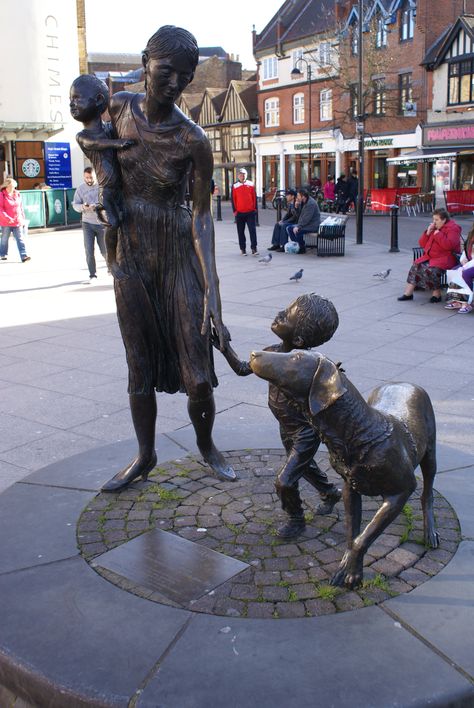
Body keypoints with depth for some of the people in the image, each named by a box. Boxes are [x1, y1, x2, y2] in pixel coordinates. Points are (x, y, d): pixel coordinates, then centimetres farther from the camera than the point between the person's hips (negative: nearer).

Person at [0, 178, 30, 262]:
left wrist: (23, 219, 13)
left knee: (20, 239, -4)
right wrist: (7, 218, -22)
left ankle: (24, 256, -10)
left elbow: (21, 208, 13)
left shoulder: (17, 194, 8)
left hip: (17, 221, 3)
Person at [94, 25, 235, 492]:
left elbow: (202, 217, -14)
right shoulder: (119, 107, -3)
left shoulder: (193, 141, -15)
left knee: (197, 375, -2)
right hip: (131, 256, 3)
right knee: (139, 367, 11)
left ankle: (206, 445, 26)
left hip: (179, 254, -3)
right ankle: (145, 456, 27)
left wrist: (212, 293, -20)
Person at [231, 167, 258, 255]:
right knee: (241, 231, 5)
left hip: (250, 212, 0)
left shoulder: (251, 184, 5)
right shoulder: (234, 186, 2)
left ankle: (254, 248, -4)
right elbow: (233, 199, 4)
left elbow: (254, 197, 9)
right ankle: (243, 249, 14)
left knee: (252, 230, -6)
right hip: (239, 213, 0)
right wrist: (235, 211, -1)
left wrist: (255, 208, 4)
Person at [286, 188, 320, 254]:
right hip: (305, 223, 10)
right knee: (289, 228, 1)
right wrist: (297, 206, -5)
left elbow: (306, 218, -26)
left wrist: (298, 226, -26)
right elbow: (299, 215, 12)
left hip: (312, 225, -10)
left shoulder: (311, 204, -22)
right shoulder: (303, 202, 8)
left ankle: (302, 248, -11)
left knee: (297, 231, -29)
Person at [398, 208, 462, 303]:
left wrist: (438, 234, -16)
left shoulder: (452, 228, -5)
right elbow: (422, 244, 16)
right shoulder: (434, 228, 16)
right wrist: (428, 232, 1)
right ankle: (408, 293, -11)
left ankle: (437, 294, -15)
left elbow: (449, 245, -23)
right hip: (430, 256, 8)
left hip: (445, 258, -7)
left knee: (431, 270, -32)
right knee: (416, 266, -13)